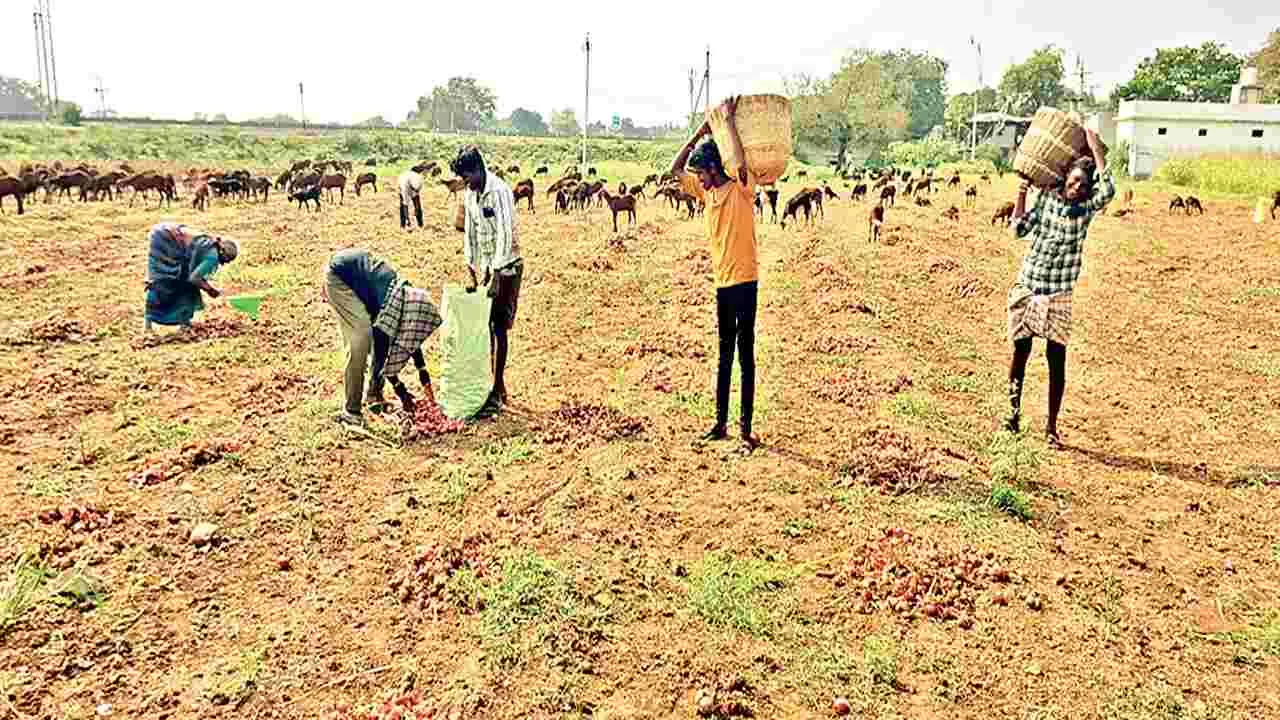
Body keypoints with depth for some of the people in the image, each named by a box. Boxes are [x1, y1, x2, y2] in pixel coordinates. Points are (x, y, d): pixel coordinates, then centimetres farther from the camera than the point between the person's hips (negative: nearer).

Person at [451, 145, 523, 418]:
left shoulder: (499, 191, -18)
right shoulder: (470, 194, 7)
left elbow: (505, 235, -23)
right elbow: (470, 234, 10)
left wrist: (497, 276, -24)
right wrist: (471, 275, 8)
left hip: (506, 267, -8)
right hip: (486, 267, 8)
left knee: (500, 328, -6)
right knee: (486, 326, 10)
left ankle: (497, 394, 0)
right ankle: (497, 387, 20)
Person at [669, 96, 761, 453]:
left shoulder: (741, 189, -11)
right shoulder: (707, 192, 10)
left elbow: (742, 165, -31)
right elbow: (675, 169, 15)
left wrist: (730, 122, -21)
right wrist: (700, 133, 8)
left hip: (744, 280, -8)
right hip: (723, 282, 8)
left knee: (745, 355, -4)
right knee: (725, 354, 14)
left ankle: (746, 430, 1)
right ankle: (721, 423, 23)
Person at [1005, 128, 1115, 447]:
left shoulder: (1086, 208, -2)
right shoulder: (1046, 196, 3)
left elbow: (1108, 190, -21)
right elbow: (1020, 229, 3)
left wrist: (1096, 149, -17)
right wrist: (1022, 193, -5)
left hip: (1058, 294, -1)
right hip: (1026, 286, 2)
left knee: (1056, 360, 2)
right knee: (1020, 351, 8)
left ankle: (1052, 427, 11)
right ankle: (1014, 412, 23)